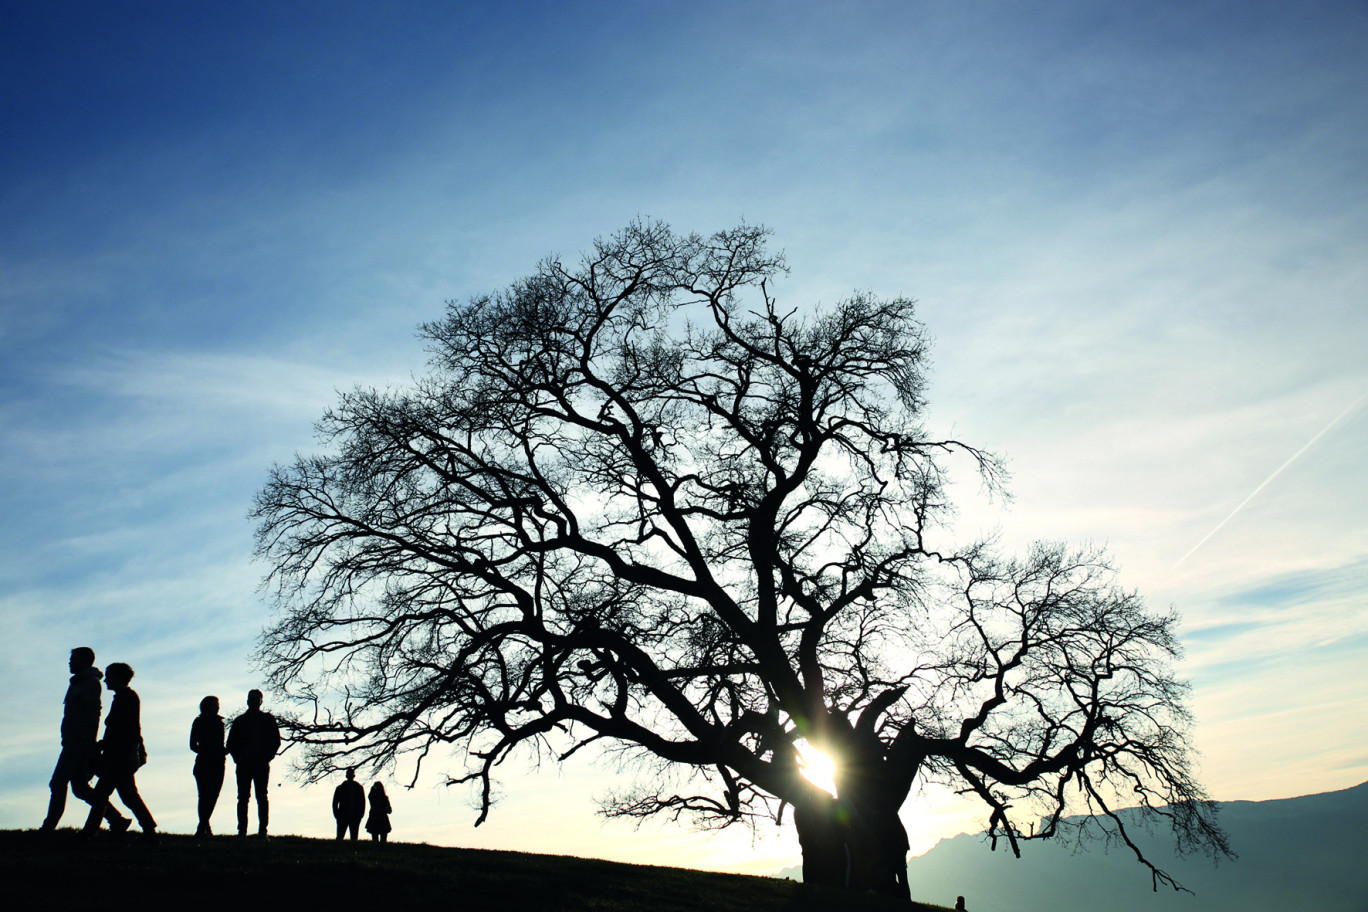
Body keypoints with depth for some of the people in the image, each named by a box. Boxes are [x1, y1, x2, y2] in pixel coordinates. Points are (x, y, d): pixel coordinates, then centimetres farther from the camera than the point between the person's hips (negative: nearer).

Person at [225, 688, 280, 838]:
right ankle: (242, 831, 0)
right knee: (243, 797, -2)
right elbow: (231, 743, 14)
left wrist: (267, 757, -4)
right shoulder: (240, 721, 15)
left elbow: (276, 741, 7)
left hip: (261, 764, -2)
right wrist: (238, 757, -1)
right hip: (244, 764, 2)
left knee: (262, 797, -5)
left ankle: (262, 831, -6)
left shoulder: (268, 719, 11)